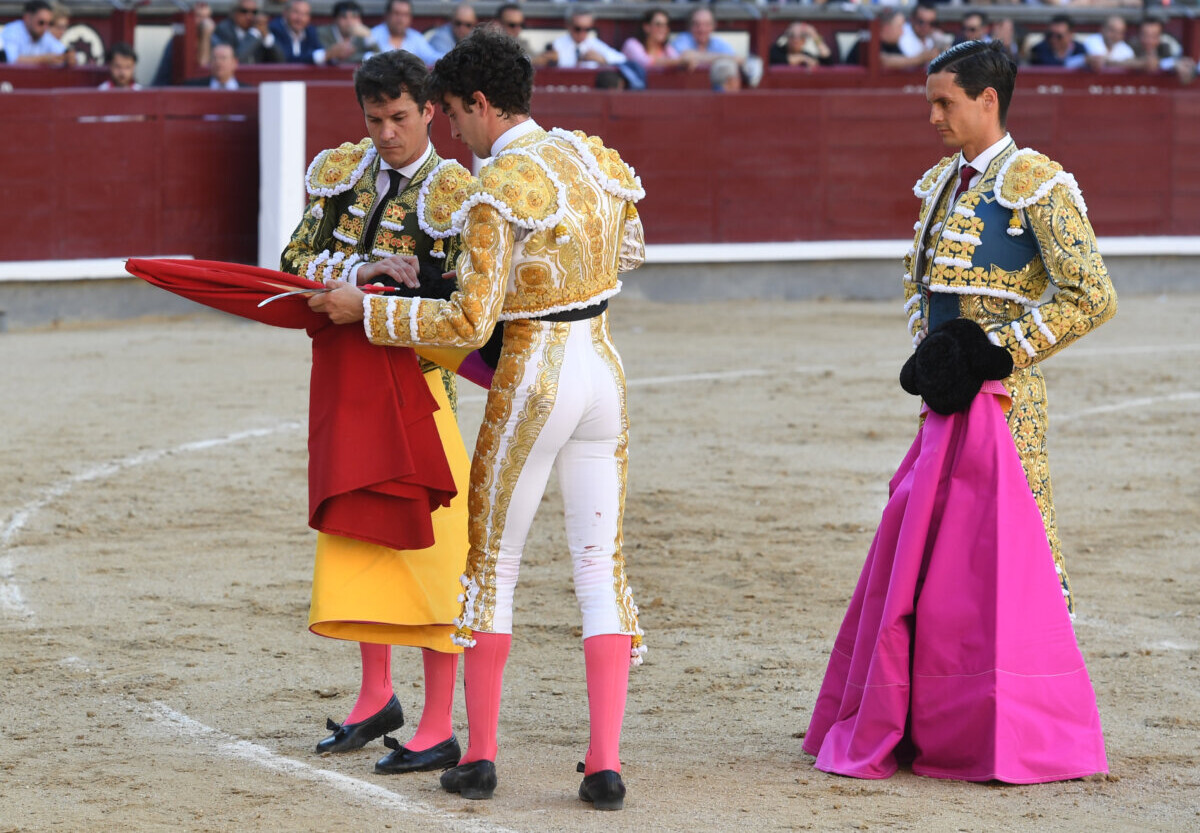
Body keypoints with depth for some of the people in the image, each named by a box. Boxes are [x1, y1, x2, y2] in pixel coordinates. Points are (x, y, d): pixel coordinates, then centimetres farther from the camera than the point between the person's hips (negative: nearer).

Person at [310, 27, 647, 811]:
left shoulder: (497, 192, -17)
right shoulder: (593, 157, 5)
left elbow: (470, 323, -18)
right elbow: (630, 252, 21)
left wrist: (367, 311, -10)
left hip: (530, 384, -6)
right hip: (603, 371, 6)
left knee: (492, 568, 8)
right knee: (601, 567, 6)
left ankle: (480, 757, 13)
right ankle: (606, 764, 1)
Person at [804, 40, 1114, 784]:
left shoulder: (1035, 184, -11)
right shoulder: (943, 183, 13)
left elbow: (1091, 297, -17)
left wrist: (994, 352, -16)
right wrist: (928, 352, 7)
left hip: (1003, 402, -8)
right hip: (947, 401, 8)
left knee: (1017, 548, -6)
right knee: (922, 549, 9)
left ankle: (1041, 735, 0)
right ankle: (929, 722, 18)